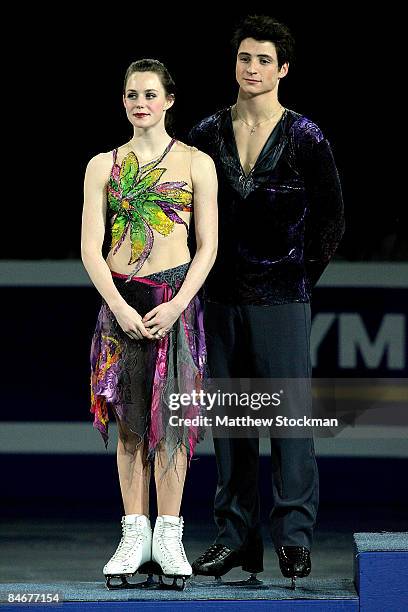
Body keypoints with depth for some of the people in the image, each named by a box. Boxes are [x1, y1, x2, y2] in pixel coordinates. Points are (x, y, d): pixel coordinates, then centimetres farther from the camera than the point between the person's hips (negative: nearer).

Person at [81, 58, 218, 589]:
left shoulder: (195, 163, 3)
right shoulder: (103, 165, 8)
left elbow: (207, 246, 1)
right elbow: (91, 248, 3)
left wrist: (174, 306, -12)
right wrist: (120, 307, -10)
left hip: (175, 298, -2)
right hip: (120, 299, 2)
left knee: (170, 415, -3)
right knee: (130, 419, 3)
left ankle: (168, 538, 2)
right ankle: (135, 537, 5)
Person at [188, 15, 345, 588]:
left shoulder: (305, 137, -2)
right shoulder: (207, 134, 7)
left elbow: (331, 217, 3)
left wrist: (302, 276, 4)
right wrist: (204, 274, 10)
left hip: (281, 298, -4)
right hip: (223, 296, 4)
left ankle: (294, 537, -3)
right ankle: (236, 536, 10)